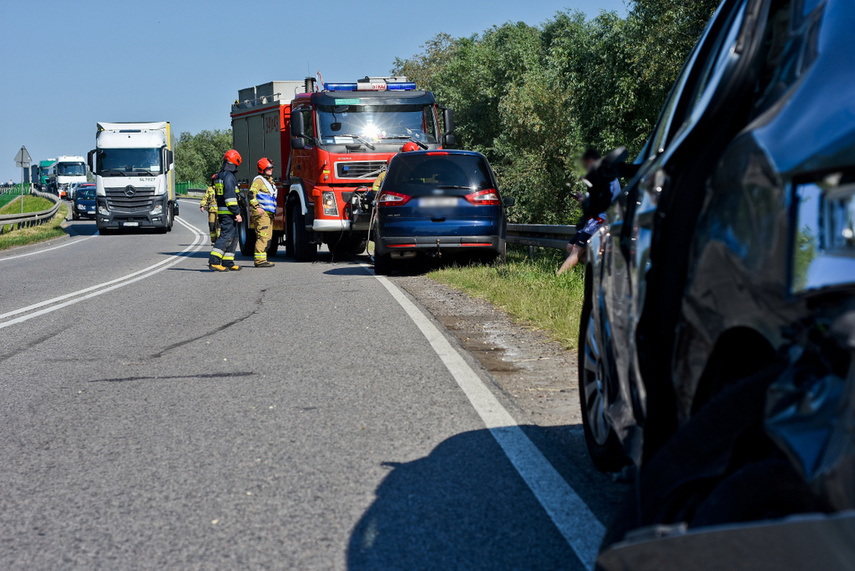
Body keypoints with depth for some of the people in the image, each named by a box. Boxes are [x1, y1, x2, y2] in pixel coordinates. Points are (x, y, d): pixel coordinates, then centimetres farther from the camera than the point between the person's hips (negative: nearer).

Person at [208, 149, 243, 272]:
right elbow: (230, 196, -20)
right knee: (226, 236, -11)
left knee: (233, 237, 14)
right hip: (228, 212, -10)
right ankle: (214, 261, -17)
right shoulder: (229, 176, -14)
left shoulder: (220, 175, 17)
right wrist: (237, 213, -19)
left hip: (221, 211, 10)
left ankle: (228, 263, 13)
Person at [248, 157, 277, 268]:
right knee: (262, 236, -15)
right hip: (261, 213, -10)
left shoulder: (269, 181, 22)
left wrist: (273, 211, 28)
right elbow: (251, 194, -18)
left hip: (268, 213, 10)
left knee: (267, 237, 9)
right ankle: (260, 260, -17)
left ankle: (263, 259, 14)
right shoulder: (259, 180, -7)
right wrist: (257, 207, -25)